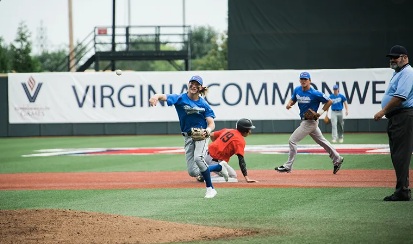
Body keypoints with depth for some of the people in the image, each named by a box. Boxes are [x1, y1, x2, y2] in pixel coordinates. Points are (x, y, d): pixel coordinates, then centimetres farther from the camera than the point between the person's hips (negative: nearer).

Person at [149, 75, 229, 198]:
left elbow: (211, 123, -7)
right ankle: (220, 167, 28)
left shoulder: (204, 104, -3)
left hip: (202, 134, -3)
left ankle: (210, 188, -16)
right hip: (188, 137, 3)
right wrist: (156, 96, -47)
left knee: (198, 158, -31)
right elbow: (164, 96, -23)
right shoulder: (180, 99, -5)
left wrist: (208, 130, -31)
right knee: (193, 172, 0)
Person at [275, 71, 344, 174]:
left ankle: (288, 166, -3)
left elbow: (329, 101, -10)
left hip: (310, 122, -8)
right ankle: (337, 159, 27)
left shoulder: (315, 94, -19)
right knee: (321, 141, 17)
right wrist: (289, 104, -5)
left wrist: (321, 112, -14)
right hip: (304, 120, 8)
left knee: (292, 140, -9)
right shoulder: (297, 90, 2)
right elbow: (293, 99, 17)